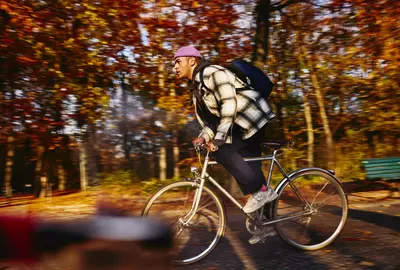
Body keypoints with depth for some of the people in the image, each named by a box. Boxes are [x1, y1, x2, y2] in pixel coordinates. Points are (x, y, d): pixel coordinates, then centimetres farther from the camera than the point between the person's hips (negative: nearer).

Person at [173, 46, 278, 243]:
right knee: (247, 168, 7)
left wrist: (219, 138, -28)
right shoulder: (196, 87, 14)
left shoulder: (211, 73, -16)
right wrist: (203, 137, -7)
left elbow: (229, 104, -25)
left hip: (252, 118, -10)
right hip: (241, 124, 10)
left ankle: (262, 190, -9)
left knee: (222, 151, -22)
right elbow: (210, 117, 12)